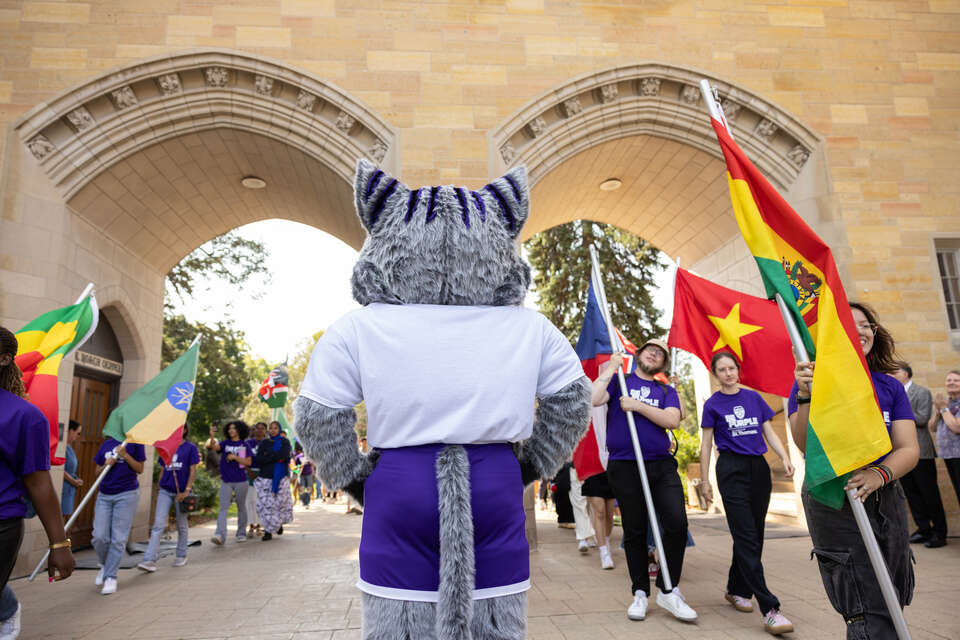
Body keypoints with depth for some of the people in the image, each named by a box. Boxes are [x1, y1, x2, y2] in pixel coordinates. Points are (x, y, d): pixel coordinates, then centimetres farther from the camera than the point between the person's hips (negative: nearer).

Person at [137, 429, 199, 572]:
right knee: (158, 525, -7)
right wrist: (159, 488, 13)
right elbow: (163, 470, 15)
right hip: (165, 491, 3)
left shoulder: (190, 448, -3)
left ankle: (181, 556, 24)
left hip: (181, 492, -3)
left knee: (182, 526, 10)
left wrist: (187, 491, -14)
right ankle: (150, 560, -8)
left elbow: (193, 471, -6)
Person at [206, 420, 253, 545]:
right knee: (223, 508, -9)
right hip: (226, 481, 0)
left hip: (240, 481, 0)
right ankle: (220, 535, -16)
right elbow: (215, 447, -18)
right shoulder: (225, 443, 3)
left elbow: (248, 462, -4)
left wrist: (235, 457, -16)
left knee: (241, 507, 10)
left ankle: (241, 533, 21)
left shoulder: (244, 445, 2)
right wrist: (212, 437, -36)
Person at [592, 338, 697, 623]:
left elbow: (672, 420, -4)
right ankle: (640, 592, 21)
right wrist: (612, 367, -5)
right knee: (634, 532, 6)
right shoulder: (619, 380, 9)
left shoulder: (666, 391, 15)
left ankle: (668, 590, 8)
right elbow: (593, 398, -11)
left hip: (662, 466, 2)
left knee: (677, 524, -10)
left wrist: (637, 405, -11)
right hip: (624, 468, -2)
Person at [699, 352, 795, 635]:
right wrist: (705, 481, -1)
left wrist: (785, 458, -5)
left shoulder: (754, 398, 11)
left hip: (758, 468, 5)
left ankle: (736, 590, 27)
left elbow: (769, 433, 12)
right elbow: (706, 444, 2)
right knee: (747, 538, -9)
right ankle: (769, 609, -11)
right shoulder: (713, 404, 1)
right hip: (731, 468, -5)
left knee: (753, 535, 10)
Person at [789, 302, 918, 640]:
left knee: (890, 607, 16)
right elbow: (806, 445, -16)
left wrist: (880, 474, -23)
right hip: (834, 503, -5)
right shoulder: (814, 379, -5)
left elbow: (909, 448, -2)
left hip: (887, 498, 5)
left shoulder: (891, 387, 7)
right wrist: (805, 397, -32)